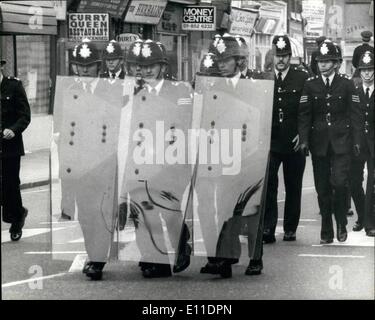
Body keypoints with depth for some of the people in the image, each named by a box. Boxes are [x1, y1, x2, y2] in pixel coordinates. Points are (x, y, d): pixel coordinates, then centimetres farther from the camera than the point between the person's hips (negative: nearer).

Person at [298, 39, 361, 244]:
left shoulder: (346, 85, 5)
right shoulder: (310, 85, 7)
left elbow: (353, 114, 5)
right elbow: (304, 114, 4)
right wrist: (304, 139, -5)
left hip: (341, 142, -2)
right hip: (319, 142, 2)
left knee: (339, 183, -14)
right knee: (322, 188, 3)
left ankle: (342, 224, 6)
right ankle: (326, 232, 11)